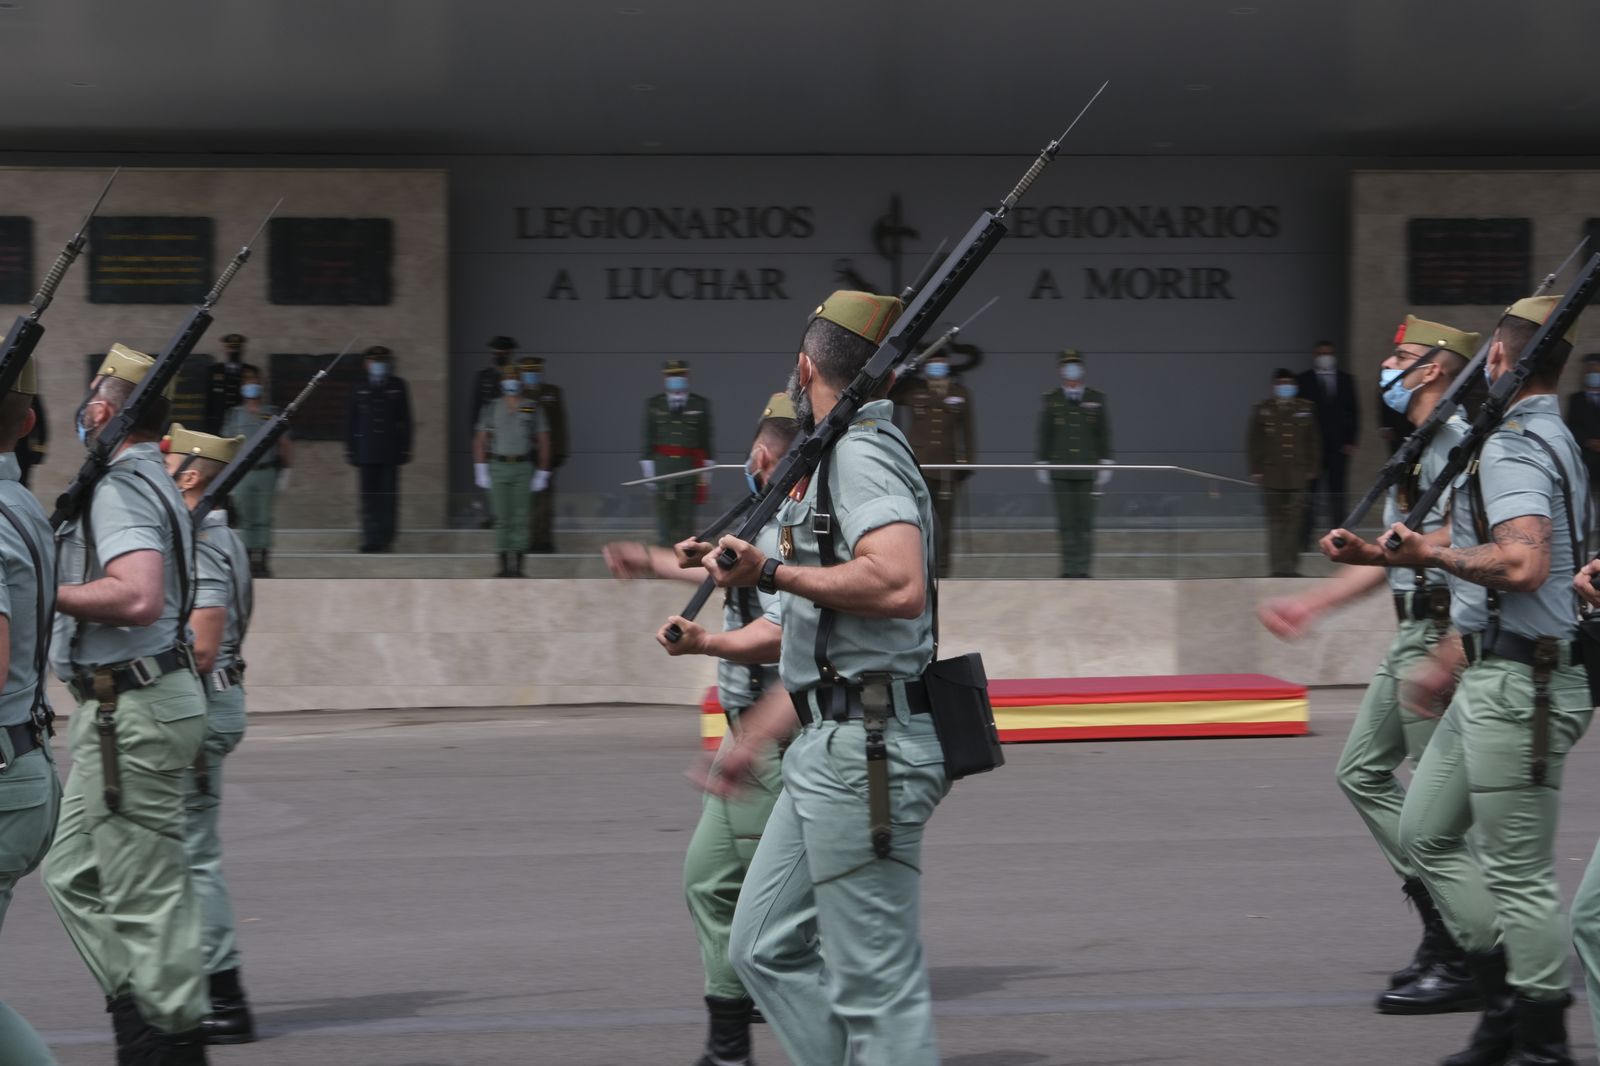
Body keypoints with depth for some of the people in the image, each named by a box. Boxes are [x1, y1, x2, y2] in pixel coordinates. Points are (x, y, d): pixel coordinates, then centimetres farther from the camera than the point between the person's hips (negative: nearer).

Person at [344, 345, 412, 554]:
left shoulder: (398, 387, 7)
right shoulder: (359, 390, 7)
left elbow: (405, 419, 8)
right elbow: (350, 421, 9)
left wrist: (405, 448, 4)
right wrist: (350, 448, 5)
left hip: (391, 451, 0)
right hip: (366, 453, 0)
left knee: (389, 496, -3)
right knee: (369, 497, -2)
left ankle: (386, 538, 5)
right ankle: (370, 539, 0)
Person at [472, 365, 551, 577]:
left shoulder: (532, 409, 3)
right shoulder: (491, 408, 5)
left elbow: (544, 442, 5)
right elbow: (479, 440, 5)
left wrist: (542, 473, 1)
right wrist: (481, 470, -2)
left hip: (522, 466, 0)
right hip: (497, 466, 0)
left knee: (520, 517, -1)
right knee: (501, 518, 0)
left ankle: (518, 566, 4)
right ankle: (504, 566, 5)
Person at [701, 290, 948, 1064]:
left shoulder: (862, 454, -10)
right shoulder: (841, 458, 20)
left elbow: (900, 585, -28)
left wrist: (775, 574, -19)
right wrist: (754, 737, 29)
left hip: (866, 752, -11)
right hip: (833, 749, 11)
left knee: (877, 985, -7)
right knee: (765, 948, 13)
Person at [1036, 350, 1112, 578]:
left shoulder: (1096, 399, 5)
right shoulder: (1051, 400, 5)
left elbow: (1104, 435, 6)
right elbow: (1044, 436, 8)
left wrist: (1105, 465, 0)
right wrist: (1042, 465, 5)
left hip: (1087, 472, 0)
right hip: (1060, 472, 0)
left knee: (1085, 521, -1)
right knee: (1065, 523, -1)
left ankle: (1082, 568, 4)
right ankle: (1069, 568, 5)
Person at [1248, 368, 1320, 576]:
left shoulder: (1306, 409, 9)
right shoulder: (1262, 410, 5)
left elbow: (1314, 441, 12)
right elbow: (1253, 442, 7)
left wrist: (1312, 469, 8)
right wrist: (1256, 470, 1)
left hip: (1297, 476, 1)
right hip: (1272, 477, -1)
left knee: (1294, 522, -1)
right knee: (1275, 522, -2)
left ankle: (1291, 566, 6)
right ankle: (1278, 567, 1)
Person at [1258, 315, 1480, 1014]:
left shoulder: (1456, 441, -13)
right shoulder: (1418, 446, 19)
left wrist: (1373, 552, -32)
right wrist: (1313, 603, 25)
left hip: (1440, 634, -11)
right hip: (1411, 635, 11)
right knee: (1363, 772, 12)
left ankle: (1460, 963, -3)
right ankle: (1443, 920, 13)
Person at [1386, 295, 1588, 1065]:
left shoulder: (1514, 447, -15)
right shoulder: (1553, 441, 17)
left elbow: (1522, 565, -31)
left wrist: (1436, 553, -18)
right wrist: (1451, 658, 27)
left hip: (1519, 687, -11)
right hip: (1495, 680, 11)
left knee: (1518, 875, -6)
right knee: (1426, 833, 17)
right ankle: (1505, 997, 19)